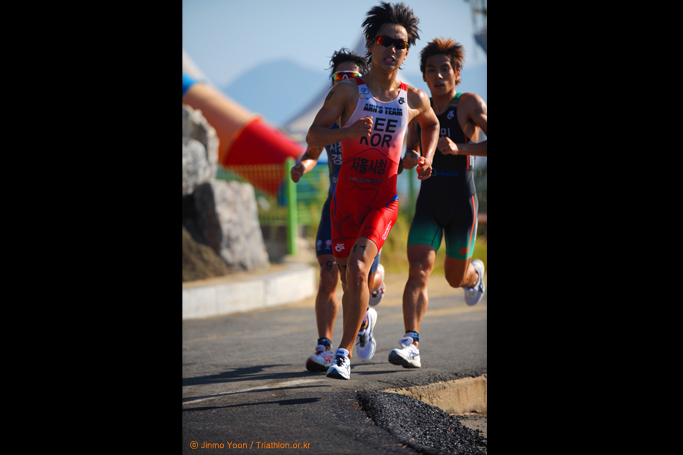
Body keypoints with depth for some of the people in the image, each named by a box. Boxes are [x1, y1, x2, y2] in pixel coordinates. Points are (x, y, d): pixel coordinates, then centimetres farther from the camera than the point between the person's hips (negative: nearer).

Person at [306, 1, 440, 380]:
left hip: (384, 199, -1)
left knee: (357, 268, -22)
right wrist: (347, 132, -25)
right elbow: (313, 136, -6)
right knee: (349, 278, 8)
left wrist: (427, 158, 10)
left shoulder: (414, 100, 4)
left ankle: (344, 352, -16)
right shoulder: (348, 90, -2)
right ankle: (363, 315, 44)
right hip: (347, 196, 1)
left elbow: (431, 124, 27)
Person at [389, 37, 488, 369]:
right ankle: (411, 344, -22)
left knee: (455, 278, 12)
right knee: (418, 271, -17)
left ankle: (475, 273, 49)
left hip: (462, 204, -3)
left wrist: (459, 149, -28)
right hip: (428, 202, 3)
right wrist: (409, 160, -8)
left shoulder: (470, 104, -7)